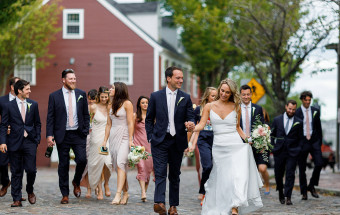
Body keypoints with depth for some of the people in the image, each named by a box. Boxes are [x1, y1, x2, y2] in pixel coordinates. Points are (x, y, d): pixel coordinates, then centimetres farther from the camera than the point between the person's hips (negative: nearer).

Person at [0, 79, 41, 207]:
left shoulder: (33, 105, 8)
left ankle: (30, 191, 23)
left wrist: (38, 138, 4)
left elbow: (37, 123, 14)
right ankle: (17, 199, 10)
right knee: (16, 172, 4)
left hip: (30, 142, 1)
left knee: (31, 169, -5)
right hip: (15, 142, -1)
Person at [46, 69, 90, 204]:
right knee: (63, 165, 3)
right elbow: (50, 117, 1)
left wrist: (86, 131, 3)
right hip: (62, 136, -1)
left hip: (78, 134, 1)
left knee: (82, 159, -12)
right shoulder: (54, 96, 2)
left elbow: (86, 114, 12)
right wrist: (49, 135, -7)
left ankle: (76, 182, 17)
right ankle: (65, 194, 12)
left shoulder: (81, 94, 8)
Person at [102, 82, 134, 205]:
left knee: (120, 164, -18)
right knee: (117, 166, 6)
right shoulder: (111, 106, 14)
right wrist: (105, 140, 12)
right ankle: (125, 193, 15)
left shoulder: (127, 103, -4)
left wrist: (130, 140, -13)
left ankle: (118, 194, -22)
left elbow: (130, 123, -8)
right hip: (113, 137, 6)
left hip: (124, 137, -6)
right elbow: (108, 125, 16)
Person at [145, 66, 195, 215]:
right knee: (160, 173, -12)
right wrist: (150, 137, 1)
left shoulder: (185, 98, 6)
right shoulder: (156, 96, 3)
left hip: (177, 141, 2)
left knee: (175, 175, 9)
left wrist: (190, 124, -18)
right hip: (160, 140, -2)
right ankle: (159, 202, -22)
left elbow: (191, 118, 5)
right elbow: (149, 119, 8)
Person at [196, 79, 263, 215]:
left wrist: (247, 138, 0)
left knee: (237, 176, -14)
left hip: (235, 146, 0)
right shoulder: (209, 107, 5)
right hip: (218, 148, 0)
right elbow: (201, 125, -3)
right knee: (221, 179, 1)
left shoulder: (236, 107, 7)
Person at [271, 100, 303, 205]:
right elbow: (272, 134, 14)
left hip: (292, 152, -1)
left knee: (290, 174, -8)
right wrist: (274, 145, 5)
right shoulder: (277, 119, 6)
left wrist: (298, 149, -2)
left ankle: (288, 197, -6)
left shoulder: (299, 122, 3)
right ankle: (281, 193, 30)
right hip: (279, 152, 2)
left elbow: (300, 138, 7)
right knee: (278, 174, 8)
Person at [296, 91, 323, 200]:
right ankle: (304, 192, 13)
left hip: (314, 140, 2)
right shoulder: (296, 112, -3)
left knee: (319, 163, -11)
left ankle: (312, 186, 10)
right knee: (302, 168, 2)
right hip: (302, 141, -2)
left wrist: (320, 141, 7)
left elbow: (319, 127, 11)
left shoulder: (315, 111, 6)